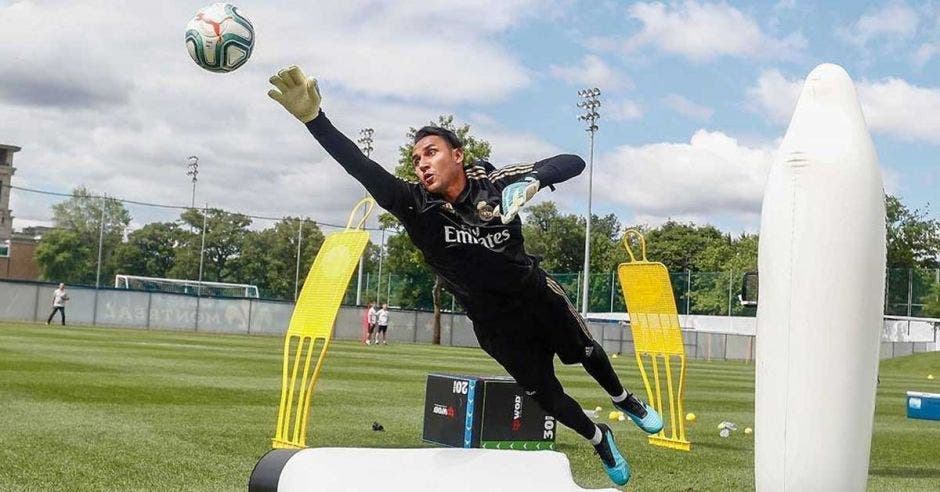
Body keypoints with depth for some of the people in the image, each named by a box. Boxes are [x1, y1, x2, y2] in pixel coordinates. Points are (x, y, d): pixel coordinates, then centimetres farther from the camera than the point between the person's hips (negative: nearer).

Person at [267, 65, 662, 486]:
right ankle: (600, 440, 39)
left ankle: (625, 401, 55)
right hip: (493, 319, 0)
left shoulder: (495, 184, -21)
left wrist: (534, 180, -38)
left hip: (536, 293, 1)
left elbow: (573, 163, -17)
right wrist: (314, 118, -55)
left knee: (587, 353, 20)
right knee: (545, 393, 7)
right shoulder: (416, 207, -25)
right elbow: (362, 168, -41)